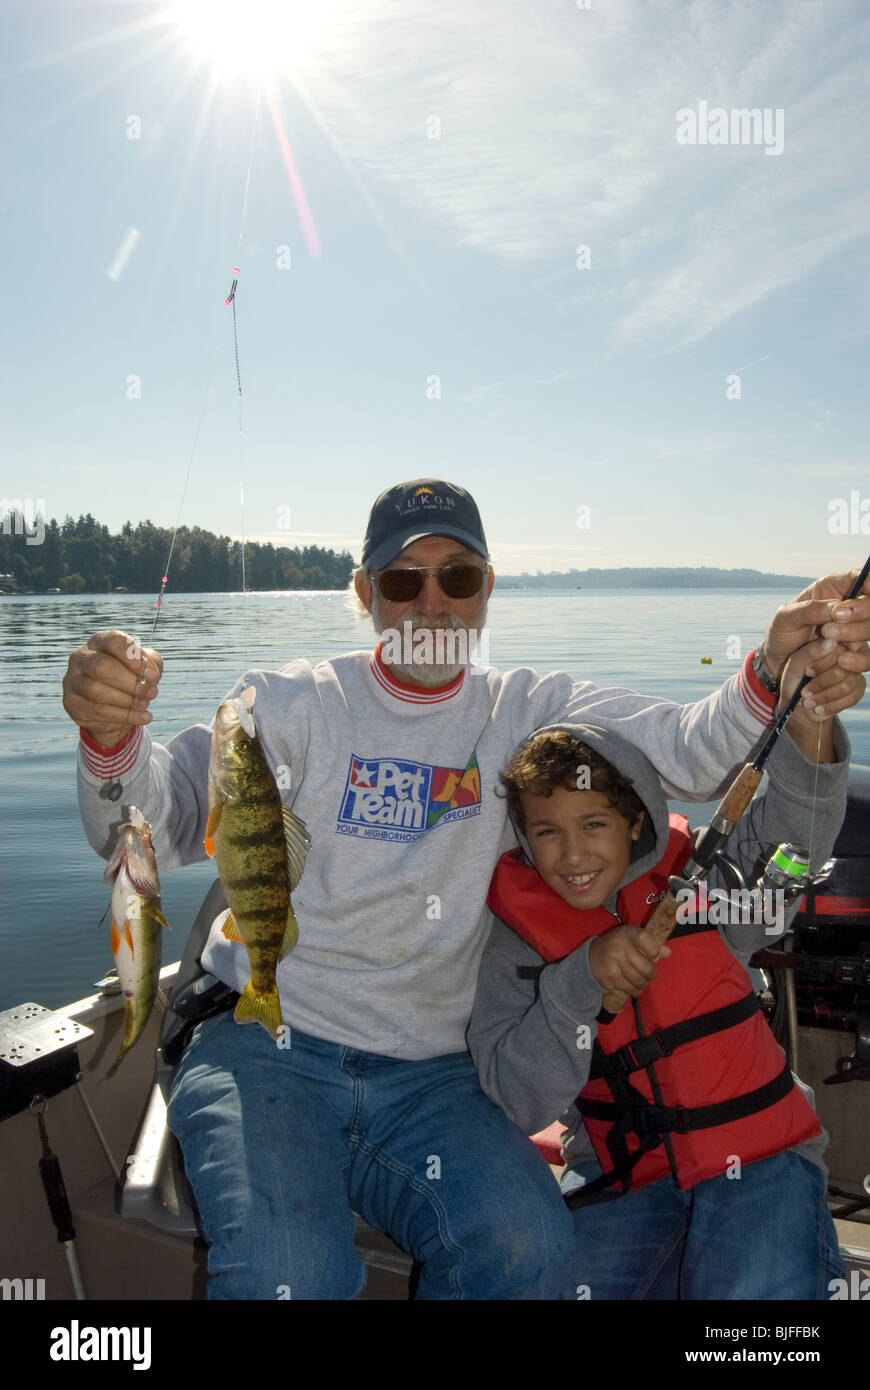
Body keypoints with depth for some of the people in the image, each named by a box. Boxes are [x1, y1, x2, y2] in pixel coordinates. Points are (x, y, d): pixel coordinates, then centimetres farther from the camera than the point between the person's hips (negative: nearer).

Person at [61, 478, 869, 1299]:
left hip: (427, 1073, 2)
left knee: (522, 1246, -21)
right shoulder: (295, 704, -1)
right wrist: (111, 735, -29)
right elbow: (154, 830, -8)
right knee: (288, 1278, -25)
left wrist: (772, 675, -29)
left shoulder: (527, 713, 4)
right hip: (267, 1047, -2)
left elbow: (689, 754, -8)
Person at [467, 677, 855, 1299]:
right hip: (621, 1174, 2)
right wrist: (582, 974, -27)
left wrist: (807, 721, -46)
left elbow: (789, 827, -26)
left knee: (755, 1289, -25)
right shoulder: (519, 933, -5)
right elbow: (522, 1101, -14)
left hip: (757, 1155, -1)